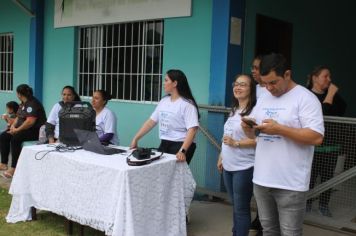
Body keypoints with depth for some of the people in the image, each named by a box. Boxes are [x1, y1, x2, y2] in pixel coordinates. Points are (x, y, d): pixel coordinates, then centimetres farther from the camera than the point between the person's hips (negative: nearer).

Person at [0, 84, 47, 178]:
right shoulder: (23, 103, 15)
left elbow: (30, 121, -27)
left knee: (15, 138, -31)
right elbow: (18, 117, 21)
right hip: (22, 129, 11)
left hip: (36, 131, -11)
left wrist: (17, 130, -20)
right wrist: (13, 125, 1)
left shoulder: (33, 103, -17)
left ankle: (14, 168, -26)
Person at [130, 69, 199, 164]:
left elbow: (192, 129, -20)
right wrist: (136, 138, 9)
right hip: (164, 145, 7)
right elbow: (151, 121, 13)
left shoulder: (187, 104, -12)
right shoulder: (164, 101, 10)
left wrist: (183, 151, -31)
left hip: (181, 146, -6)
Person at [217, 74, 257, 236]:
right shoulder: (234, 110, 12)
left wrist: (236, 143, -23)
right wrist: (221, 157, 18)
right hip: (228, 166, 8)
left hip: (244, 168, -8)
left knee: (241, 208, 2)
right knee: (235, 206, 18)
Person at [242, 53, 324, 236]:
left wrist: (279, 129, -22)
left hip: (290, 184, -6)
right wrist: (247, 127, -5)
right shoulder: (263, 99, 13)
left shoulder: (305, 98, -9)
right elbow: (253, 134, 18)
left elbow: (316, 137, -18)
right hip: (261, 179, 7)